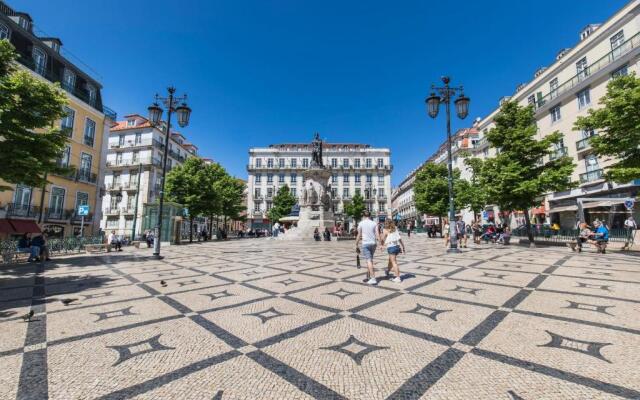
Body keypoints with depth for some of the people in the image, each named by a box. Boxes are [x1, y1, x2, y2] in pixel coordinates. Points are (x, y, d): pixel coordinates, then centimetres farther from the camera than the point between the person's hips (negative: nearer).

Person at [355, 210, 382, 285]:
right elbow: (377, 235, -2)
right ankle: (368, 276, 30)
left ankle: (373, 278, -10)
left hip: (365, 244, -4)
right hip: (373, 243, 4)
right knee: (370, 259, 19)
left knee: (369, 260, -5)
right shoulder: (374, 223, 5)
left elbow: (359, 235, -3)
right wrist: (381, 244, 2)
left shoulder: (361, 223, -2)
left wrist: (356, 245, 4)